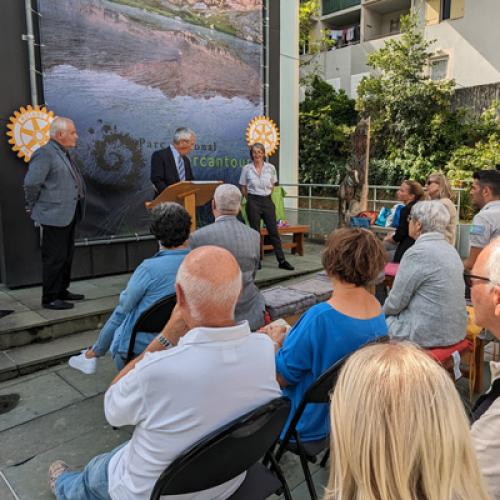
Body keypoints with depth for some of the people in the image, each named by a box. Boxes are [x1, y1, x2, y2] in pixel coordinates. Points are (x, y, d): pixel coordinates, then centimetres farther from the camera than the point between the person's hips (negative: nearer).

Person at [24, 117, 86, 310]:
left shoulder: (64, 153, 15)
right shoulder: (45, 153, -15)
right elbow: (31, 183, -18)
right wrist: (32, 207, -7)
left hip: (68, 215, 9)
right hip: (54, 216, -9)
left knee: (66, 256, 17)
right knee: (54, 258, -2)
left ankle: (61, 291, 30)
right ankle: (49, 298, 9)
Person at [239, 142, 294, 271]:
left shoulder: (271, 168, 1)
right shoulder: (247, 168, -2)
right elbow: (243, 188, 7)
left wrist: (266, 195, 13)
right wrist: (251, 199, 8)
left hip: (267, 201, 2)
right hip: (253, 202, -1)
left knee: (274, 231, 2)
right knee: (255, 232, 4)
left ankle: (282, 261, 7)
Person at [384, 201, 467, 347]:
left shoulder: (418, 252, -20)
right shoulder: (449, 249, 6)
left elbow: (396, 301, -14)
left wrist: (383, 311, 7)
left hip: (428, 335, -8)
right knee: (388, 314, 22)